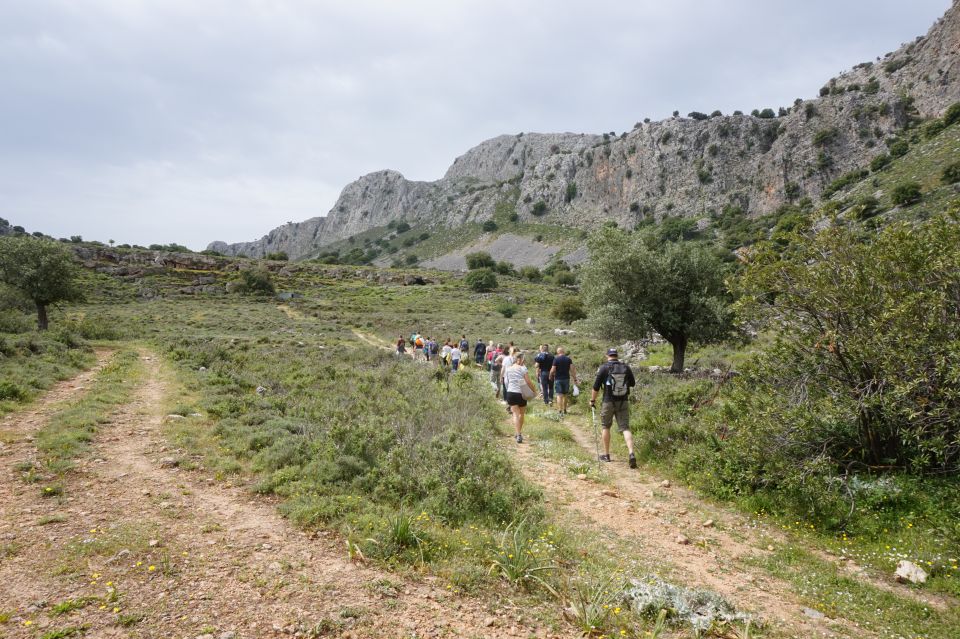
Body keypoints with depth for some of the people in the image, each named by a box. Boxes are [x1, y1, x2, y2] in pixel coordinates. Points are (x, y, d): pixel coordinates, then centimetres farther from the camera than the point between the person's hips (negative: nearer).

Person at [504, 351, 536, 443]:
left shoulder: (508, 369, 6)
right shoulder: (522, 368, -6)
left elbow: (505, 381, 9)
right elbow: (528, 382, -9)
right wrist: (534, 390, 3)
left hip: (511, 393, 2)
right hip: (521, 393, -2)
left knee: (515, 414, -2)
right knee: (521, 414, 18)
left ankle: (518, 435, -17)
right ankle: (519, 433, 27)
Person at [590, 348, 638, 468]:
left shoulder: (604, 368, -8)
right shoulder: (626, 367, 0)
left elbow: (596, 386, -6)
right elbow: (633, 383, 13)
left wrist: (592, 400, 6)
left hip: (608, 402, -2)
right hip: (623, 402, 2)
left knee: (606, 427, 15)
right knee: (625, 428, 2)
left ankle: (606, 455, 22)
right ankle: (631, 454, -17)